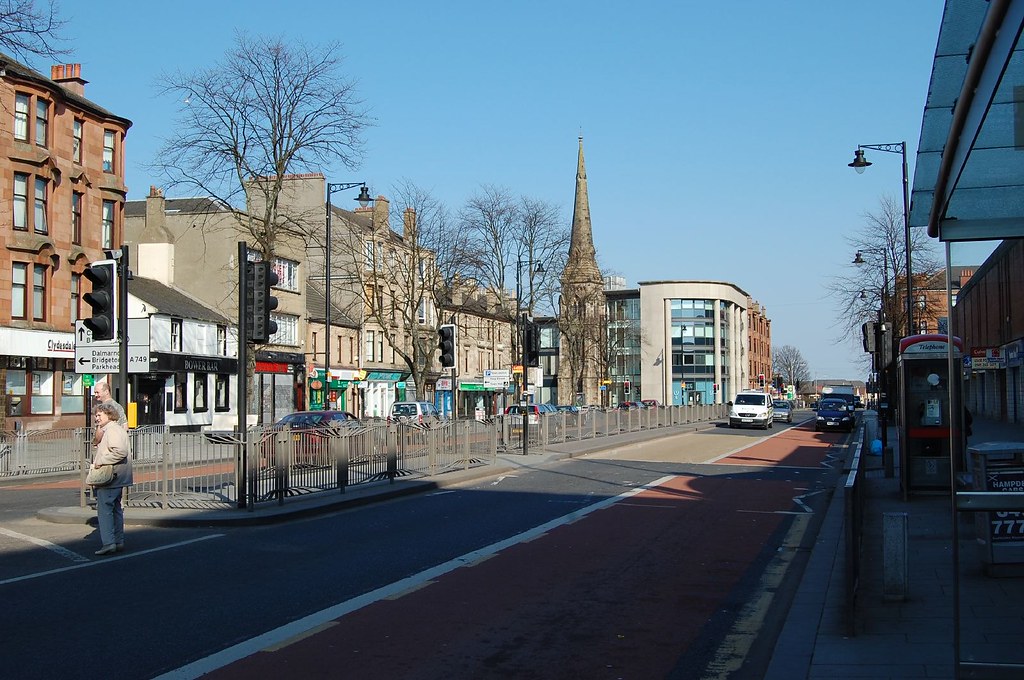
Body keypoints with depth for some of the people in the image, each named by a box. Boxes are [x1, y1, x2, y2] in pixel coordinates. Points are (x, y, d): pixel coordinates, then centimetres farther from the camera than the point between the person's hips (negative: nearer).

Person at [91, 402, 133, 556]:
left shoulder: (112, 430, -15)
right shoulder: (116, 429, 19)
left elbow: (120, 451, -28)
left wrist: (101, 461, -22)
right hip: (118, 478, 11)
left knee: (104, 508, -9)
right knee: (115, 508, 15)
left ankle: (108, 542, -14)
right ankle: (118, 542, 19)